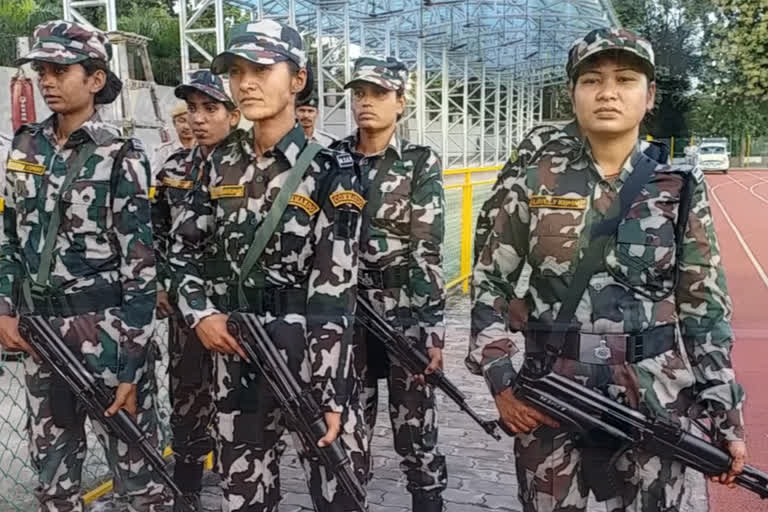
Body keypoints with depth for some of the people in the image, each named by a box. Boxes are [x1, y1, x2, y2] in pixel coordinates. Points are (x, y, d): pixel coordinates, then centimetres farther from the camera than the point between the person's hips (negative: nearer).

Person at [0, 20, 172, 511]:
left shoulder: (120, 156, -11)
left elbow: (140, 265, -13)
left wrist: (131, 364, -14)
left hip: (105, 330, -6)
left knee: (135, 468, 4)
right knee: (52, 470, 18)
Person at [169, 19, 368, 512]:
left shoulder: (329, 171, -11)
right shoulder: (222, 165, 5)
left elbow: (334, 292, -15)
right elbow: (185, 250, 15)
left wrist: (330, 397, -18)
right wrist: (200, 313, -4)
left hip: (312, 352, -4)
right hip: (235, 351, 5)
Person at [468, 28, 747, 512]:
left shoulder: (681, 187, -1)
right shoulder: (534, 178, -4)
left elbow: (706, 308, 1)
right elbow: (490, 281, 1)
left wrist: (729, 417, 1)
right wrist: (501, 377, -8)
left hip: (653, 400, 1)